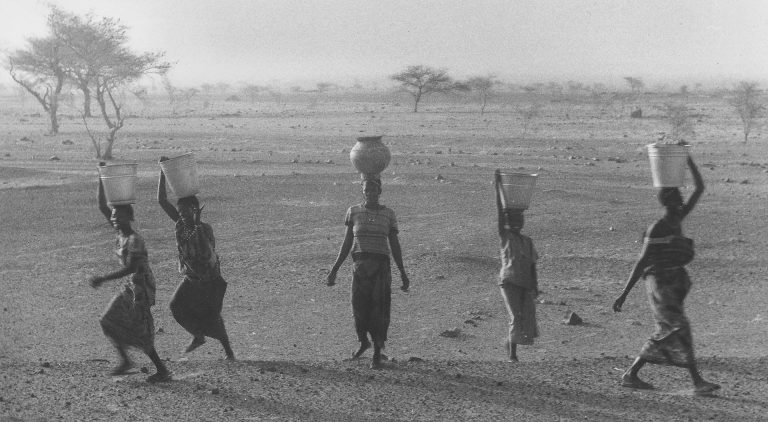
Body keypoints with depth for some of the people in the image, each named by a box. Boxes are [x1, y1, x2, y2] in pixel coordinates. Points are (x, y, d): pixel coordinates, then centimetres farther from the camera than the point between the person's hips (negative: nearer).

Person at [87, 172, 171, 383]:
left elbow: (130, 268, -29)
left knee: (140, 332, -4)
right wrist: (102, 178, -1)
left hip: (142, 287, -9)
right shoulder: (120, 232, 3)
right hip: (131, 286, 9)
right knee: (109, 321, 9)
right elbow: (102, 206, 6)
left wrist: (103, 279, -30)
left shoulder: (134, 240, -21)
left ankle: (162, 370, 6)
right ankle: (125, 360, 22)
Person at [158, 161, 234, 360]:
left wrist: (198, 226, -39)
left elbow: (208, 254, -37)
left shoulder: (205, 229, -21)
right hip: (191, 277, 5)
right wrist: (163, 171, -15)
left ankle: (228, 350, 14)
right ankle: (198, 336, 15)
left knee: (212, 316, -6)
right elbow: (161, 200, -8)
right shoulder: (180, 223, -6)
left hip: (210, 279, -5)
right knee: (176, 306, -9)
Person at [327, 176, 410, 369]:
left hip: (381, 265, 0)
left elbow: (395, 246, 10)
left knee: (379, 309, -6)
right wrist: (334, 270, 6)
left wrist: (403, 274, 7)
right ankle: (363, 342, 26)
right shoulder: (353, 212, 6)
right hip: (360, 264, 0)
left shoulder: (389, 214, 6)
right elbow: (347, 243, 9)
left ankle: (377, 353, 7)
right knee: (359, 307, -4)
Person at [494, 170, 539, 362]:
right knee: (516, 317, -13)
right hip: (509, 282, -5)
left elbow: (532, 265, 15)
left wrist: (535, 285, 5)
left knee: (528, 318, -1)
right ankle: (512, 354, -1)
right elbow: (499, 210, -6)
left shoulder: (527, 241, 15)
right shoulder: (505, 236, 1)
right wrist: (498, 185, -11)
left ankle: (511, 342, 27)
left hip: (526, 284, 5)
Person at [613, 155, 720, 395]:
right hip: (660, 284, -9)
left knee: (666, 334, 10)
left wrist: (688, 160, 11)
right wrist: (624, 294, -12)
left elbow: (699, 189, 15)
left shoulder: (677, 219, 11)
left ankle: (630, 375, 15)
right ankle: (698, 383, -12)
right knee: (679, 330, -12)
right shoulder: (657, 230, -12)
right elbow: (641, 262, -12)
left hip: (675, 283, 9)